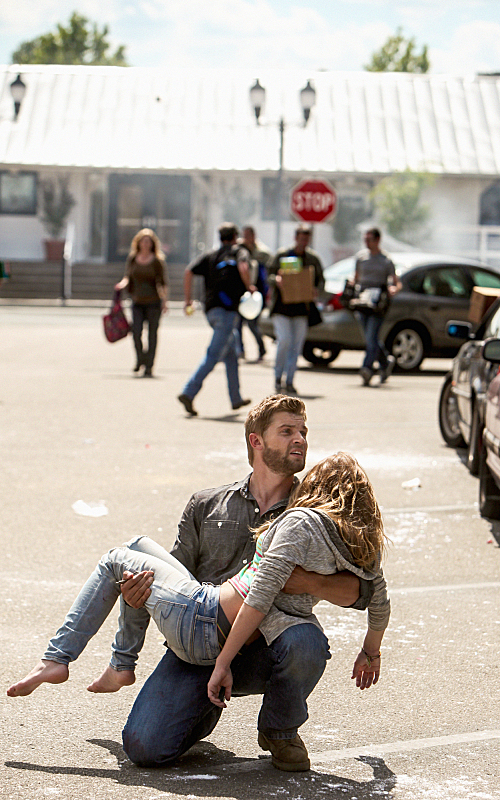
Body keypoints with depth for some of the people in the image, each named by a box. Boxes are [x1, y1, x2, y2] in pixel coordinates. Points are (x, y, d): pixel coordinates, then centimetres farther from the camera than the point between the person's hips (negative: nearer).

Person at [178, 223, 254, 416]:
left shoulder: (209, 255, 17)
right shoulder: (239, 252, 6)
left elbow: (189, 271, 3)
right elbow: (243, 267, -18)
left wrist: (187, 299, 6)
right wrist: (249, 287, -2)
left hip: (211, 310, 7)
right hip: (227, 309, -6)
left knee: (231, 354, 20)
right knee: (213, 355, -12)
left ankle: (236, 399, 27)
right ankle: (188, 393, -25)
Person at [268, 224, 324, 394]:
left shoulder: (313, 258, 7)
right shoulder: (282, 255, 1)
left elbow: (320, 279, 13)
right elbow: (269, 274, 5)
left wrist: (317, 290, -9)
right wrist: (276, 280, -18)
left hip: (301, 308, 2)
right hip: (281, 305, -2)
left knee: (297, 345, 1)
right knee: (284, 339, -15)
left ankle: (289, 381, 10)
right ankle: (278, 376, 3)